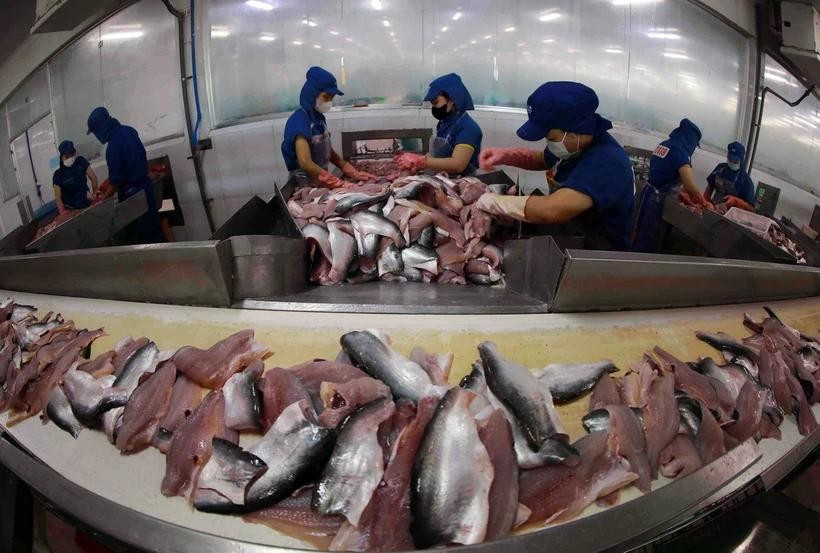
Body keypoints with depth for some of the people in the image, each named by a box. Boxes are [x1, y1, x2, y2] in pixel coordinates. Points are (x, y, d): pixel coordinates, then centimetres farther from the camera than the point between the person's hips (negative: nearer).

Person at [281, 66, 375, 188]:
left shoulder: (319, 117, 8)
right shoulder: (299, 121, -17)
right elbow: (305, 163, -26)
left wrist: (354, 173, 3)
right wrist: (340, 184, -28)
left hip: (322, 182, 7)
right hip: (306, 184, -7)